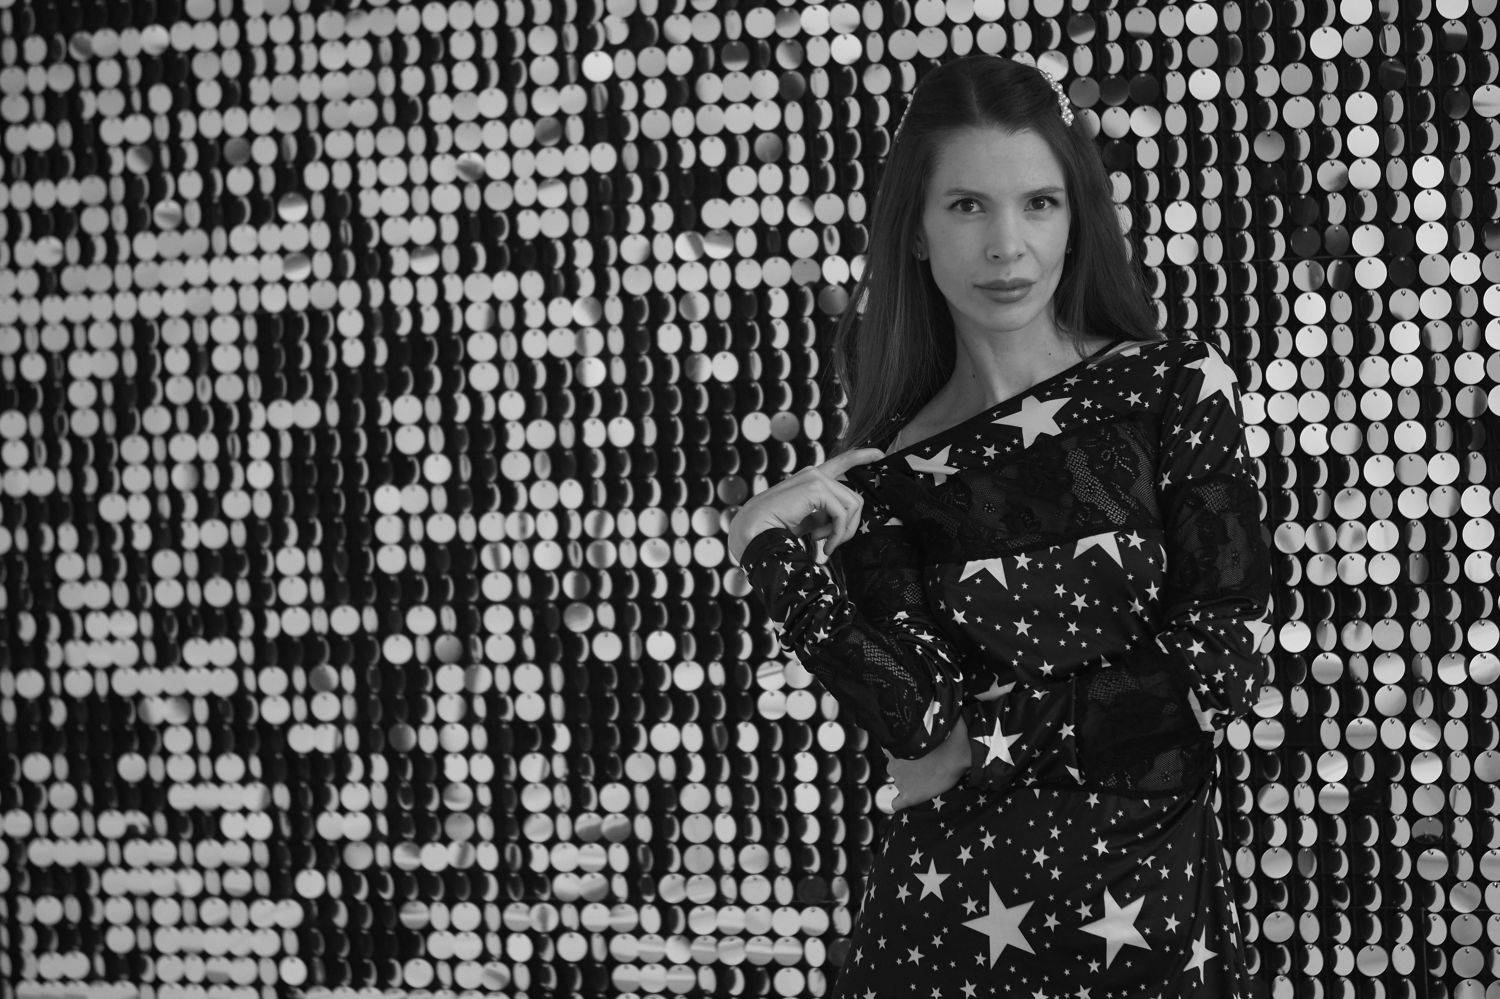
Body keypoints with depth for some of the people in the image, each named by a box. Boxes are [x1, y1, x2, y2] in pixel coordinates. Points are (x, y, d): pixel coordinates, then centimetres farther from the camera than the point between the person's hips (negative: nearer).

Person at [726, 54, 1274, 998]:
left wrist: (988, 734, -7)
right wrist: (779, 557, -18)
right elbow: (917, 722, -12)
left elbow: (1224, 668, -10)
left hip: (1151, 909, -1)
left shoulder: (1173, 383, -4)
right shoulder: (885, 475, 1)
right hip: (954, 915, 1)